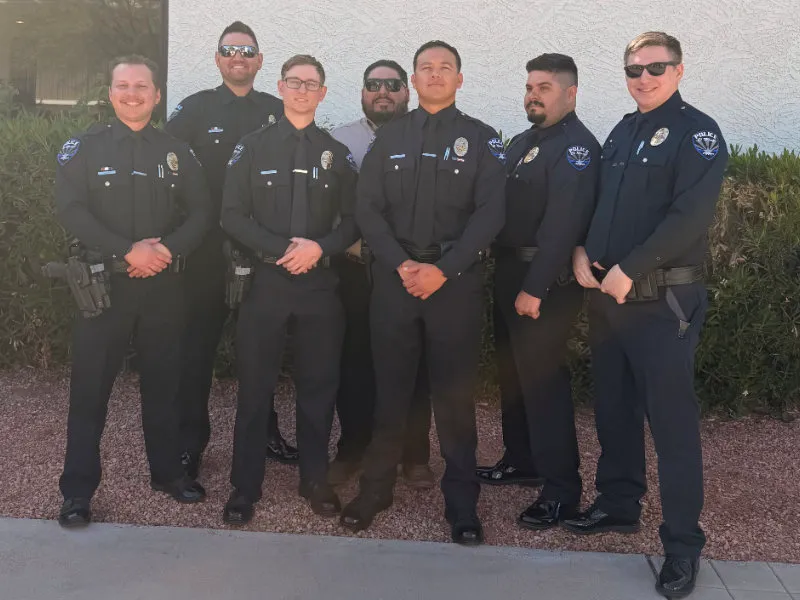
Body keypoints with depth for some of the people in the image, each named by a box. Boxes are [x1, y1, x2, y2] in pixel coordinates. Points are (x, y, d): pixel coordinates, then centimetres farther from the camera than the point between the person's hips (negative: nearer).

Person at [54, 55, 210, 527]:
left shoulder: (176, 151, 9)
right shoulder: (85, 147, 1)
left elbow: (201, 210, 4)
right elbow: (71, 209, -10)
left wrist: (169, 249, -14)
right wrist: (126, 251, -19)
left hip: (165, 284, 3)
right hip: (104, 282, -2)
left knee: (163, 381, 12)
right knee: (90, 386, 1)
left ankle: (168, 470, 27)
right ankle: (78, 489, 10)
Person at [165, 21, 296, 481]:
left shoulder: (279, 112, 6)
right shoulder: (195, 109, 2)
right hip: (210, 248, -1)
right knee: (199, 344, 4)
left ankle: (265, 434, 25)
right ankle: (190, 442, 14)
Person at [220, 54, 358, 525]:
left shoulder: (338, 154, 9)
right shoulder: (252, 147, 4)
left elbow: (353, 221, 6)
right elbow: (232, 215, -2)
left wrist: (319, 247, -13)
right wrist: (281, 249, -14)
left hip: (321, 284, 2)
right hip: (265, 281, -1)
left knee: (320, 384, 7)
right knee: (255, 385, 3)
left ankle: (315, 478, 23)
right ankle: (246, 486, 14)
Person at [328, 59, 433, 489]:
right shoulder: (340, 141, 9)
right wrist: (353, 244, -6)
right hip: (354, 269, 1)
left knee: (412, 365, 5)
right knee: (354, 363, 7)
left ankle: (414, 456, 17)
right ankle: (352, 449, 21)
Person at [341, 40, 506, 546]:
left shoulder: (481, 139, 4)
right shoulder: (389, 137, 10)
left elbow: (489, 213, -5)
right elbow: (369, 208, 3)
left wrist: (444, 270, -15)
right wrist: (401, 264, -11)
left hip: (457, 279, -2)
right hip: (394, 277, 2)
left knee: (455, 393, 2)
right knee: (390, 387, 8)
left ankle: (463, 503, 13)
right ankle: (377, 488, 22)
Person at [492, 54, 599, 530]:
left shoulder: (576, 146, -12)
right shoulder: (522, 143, 17)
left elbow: (562, 223, -22)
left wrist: (535, 288, -25)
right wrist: (508, 274, 6)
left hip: (546, 281, -9)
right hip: (510, 273, 9)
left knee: (542, 379, -8)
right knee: (513, 373, 16)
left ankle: (562, 490, 1)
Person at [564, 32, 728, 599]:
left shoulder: (696, 131, -6)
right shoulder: (622, 131, 15)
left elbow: (691, 215, -18)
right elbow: (595, 200, 18)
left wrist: (628, 270, -19)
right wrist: (581, 251, -1)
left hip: (664, 300, -7)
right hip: (607, 294, 7)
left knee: (671, 417, -3)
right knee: (613, 407, 15)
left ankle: (683, 543, 6)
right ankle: (619, 503, 32)